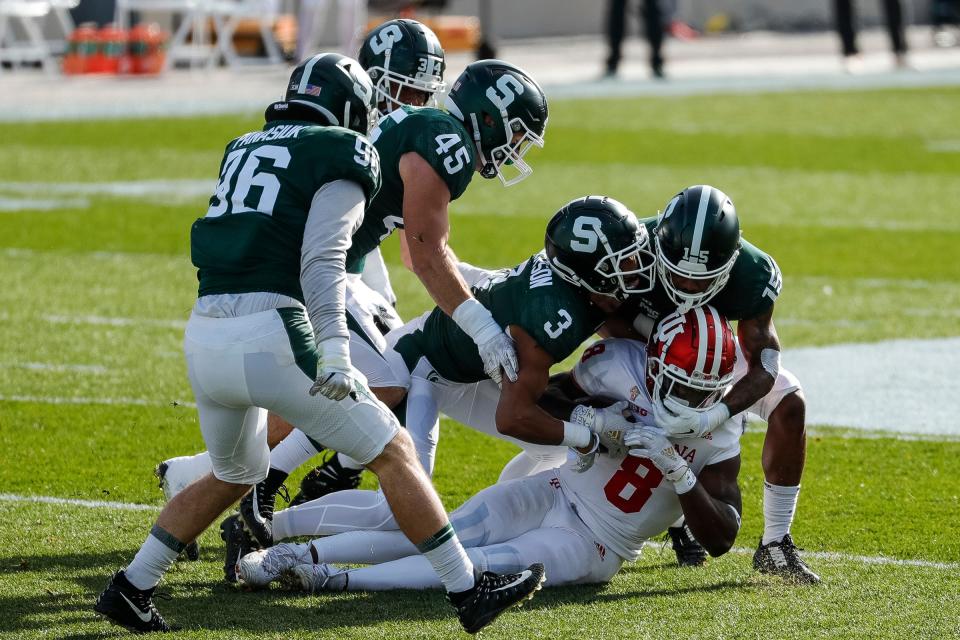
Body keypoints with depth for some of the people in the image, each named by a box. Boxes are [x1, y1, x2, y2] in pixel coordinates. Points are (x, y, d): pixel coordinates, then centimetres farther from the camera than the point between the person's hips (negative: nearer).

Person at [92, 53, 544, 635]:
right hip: (268, 337, -7)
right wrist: (334, 351, -19)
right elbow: (321, 259, -11)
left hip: (205, 339, 7)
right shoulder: (343, 156, 2)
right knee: (393, 452, 6)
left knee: (235, 476, 29)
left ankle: (131, 589, 25)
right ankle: (468, 591, 7)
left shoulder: (244, 148, 23)